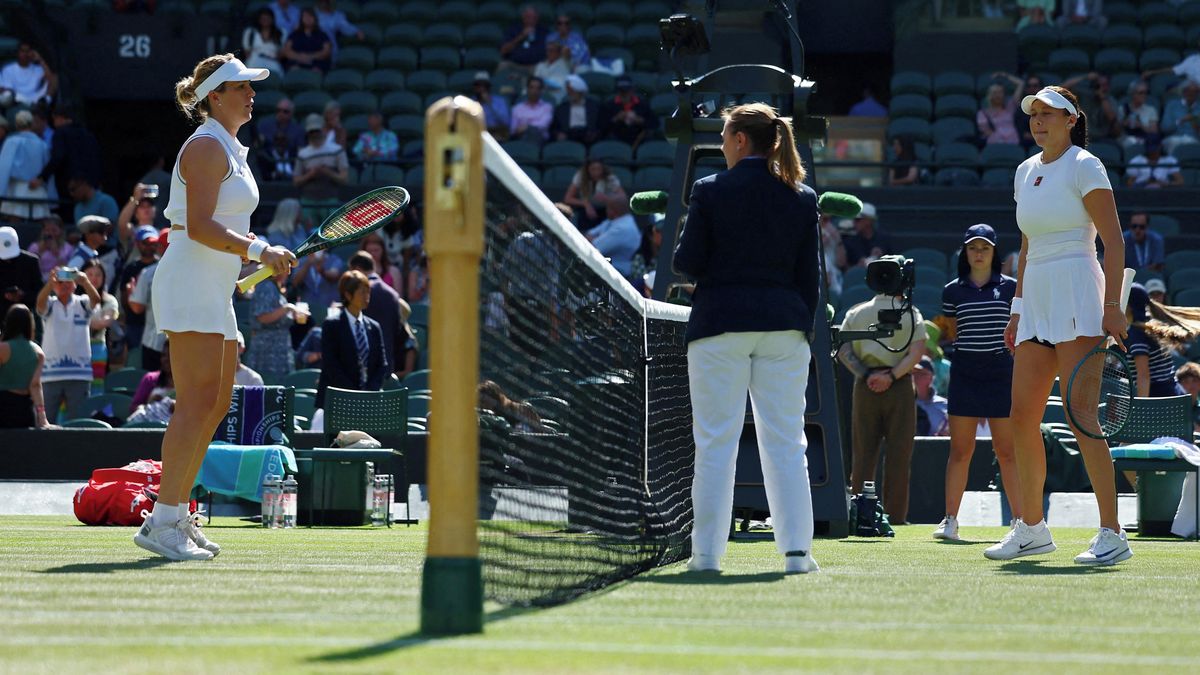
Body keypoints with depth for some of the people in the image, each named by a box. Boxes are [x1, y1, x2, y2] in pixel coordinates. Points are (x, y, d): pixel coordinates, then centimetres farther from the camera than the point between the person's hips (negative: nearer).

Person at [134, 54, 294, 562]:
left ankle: (175, 516, 12)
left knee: (216, 405, 9)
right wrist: (258, 250, -24)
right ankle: (162, 521, -18)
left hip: (215, 291, 11)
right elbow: (199, 226, -20)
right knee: (198, 402, -16)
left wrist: (261, 256, 16)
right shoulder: (206, 146, -10)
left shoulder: (230, 149, 21)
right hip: (190, 286, -11)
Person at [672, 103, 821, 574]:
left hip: (719, 323, -3)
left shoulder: (710, 191, -5)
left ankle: (707, 551, 0)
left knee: (716, 442, 0)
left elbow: (687, 263, -4)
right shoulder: (802, 198, 5)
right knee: (785, 442, 5)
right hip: (784, 324, 3)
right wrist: (803, 328, 15)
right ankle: (797, 549, 2)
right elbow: (809, 277, 7)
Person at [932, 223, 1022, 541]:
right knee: (960, 451, 0)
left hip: (1002, 374, -1)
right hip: (964, 373, 1)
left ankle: (1020, 519, 6)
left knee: (1007, 451, 1)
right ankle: (950, 520, 2)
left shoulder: (1010, 287, 4)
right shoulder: (953, 291, 6)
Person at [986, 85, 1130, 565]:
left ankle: (1112, 534, -14)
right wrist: (1018, 308, 19)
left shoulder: (1084, 166, -6)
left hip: (1077, 296, -8)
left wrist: (1112, 306, -18)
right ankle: (1032, 529, 18)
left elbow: (1114, 242, -10)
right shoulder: (1025, 171, 16)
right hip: (1036, 301, 8)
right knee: (1022, 417, 6)